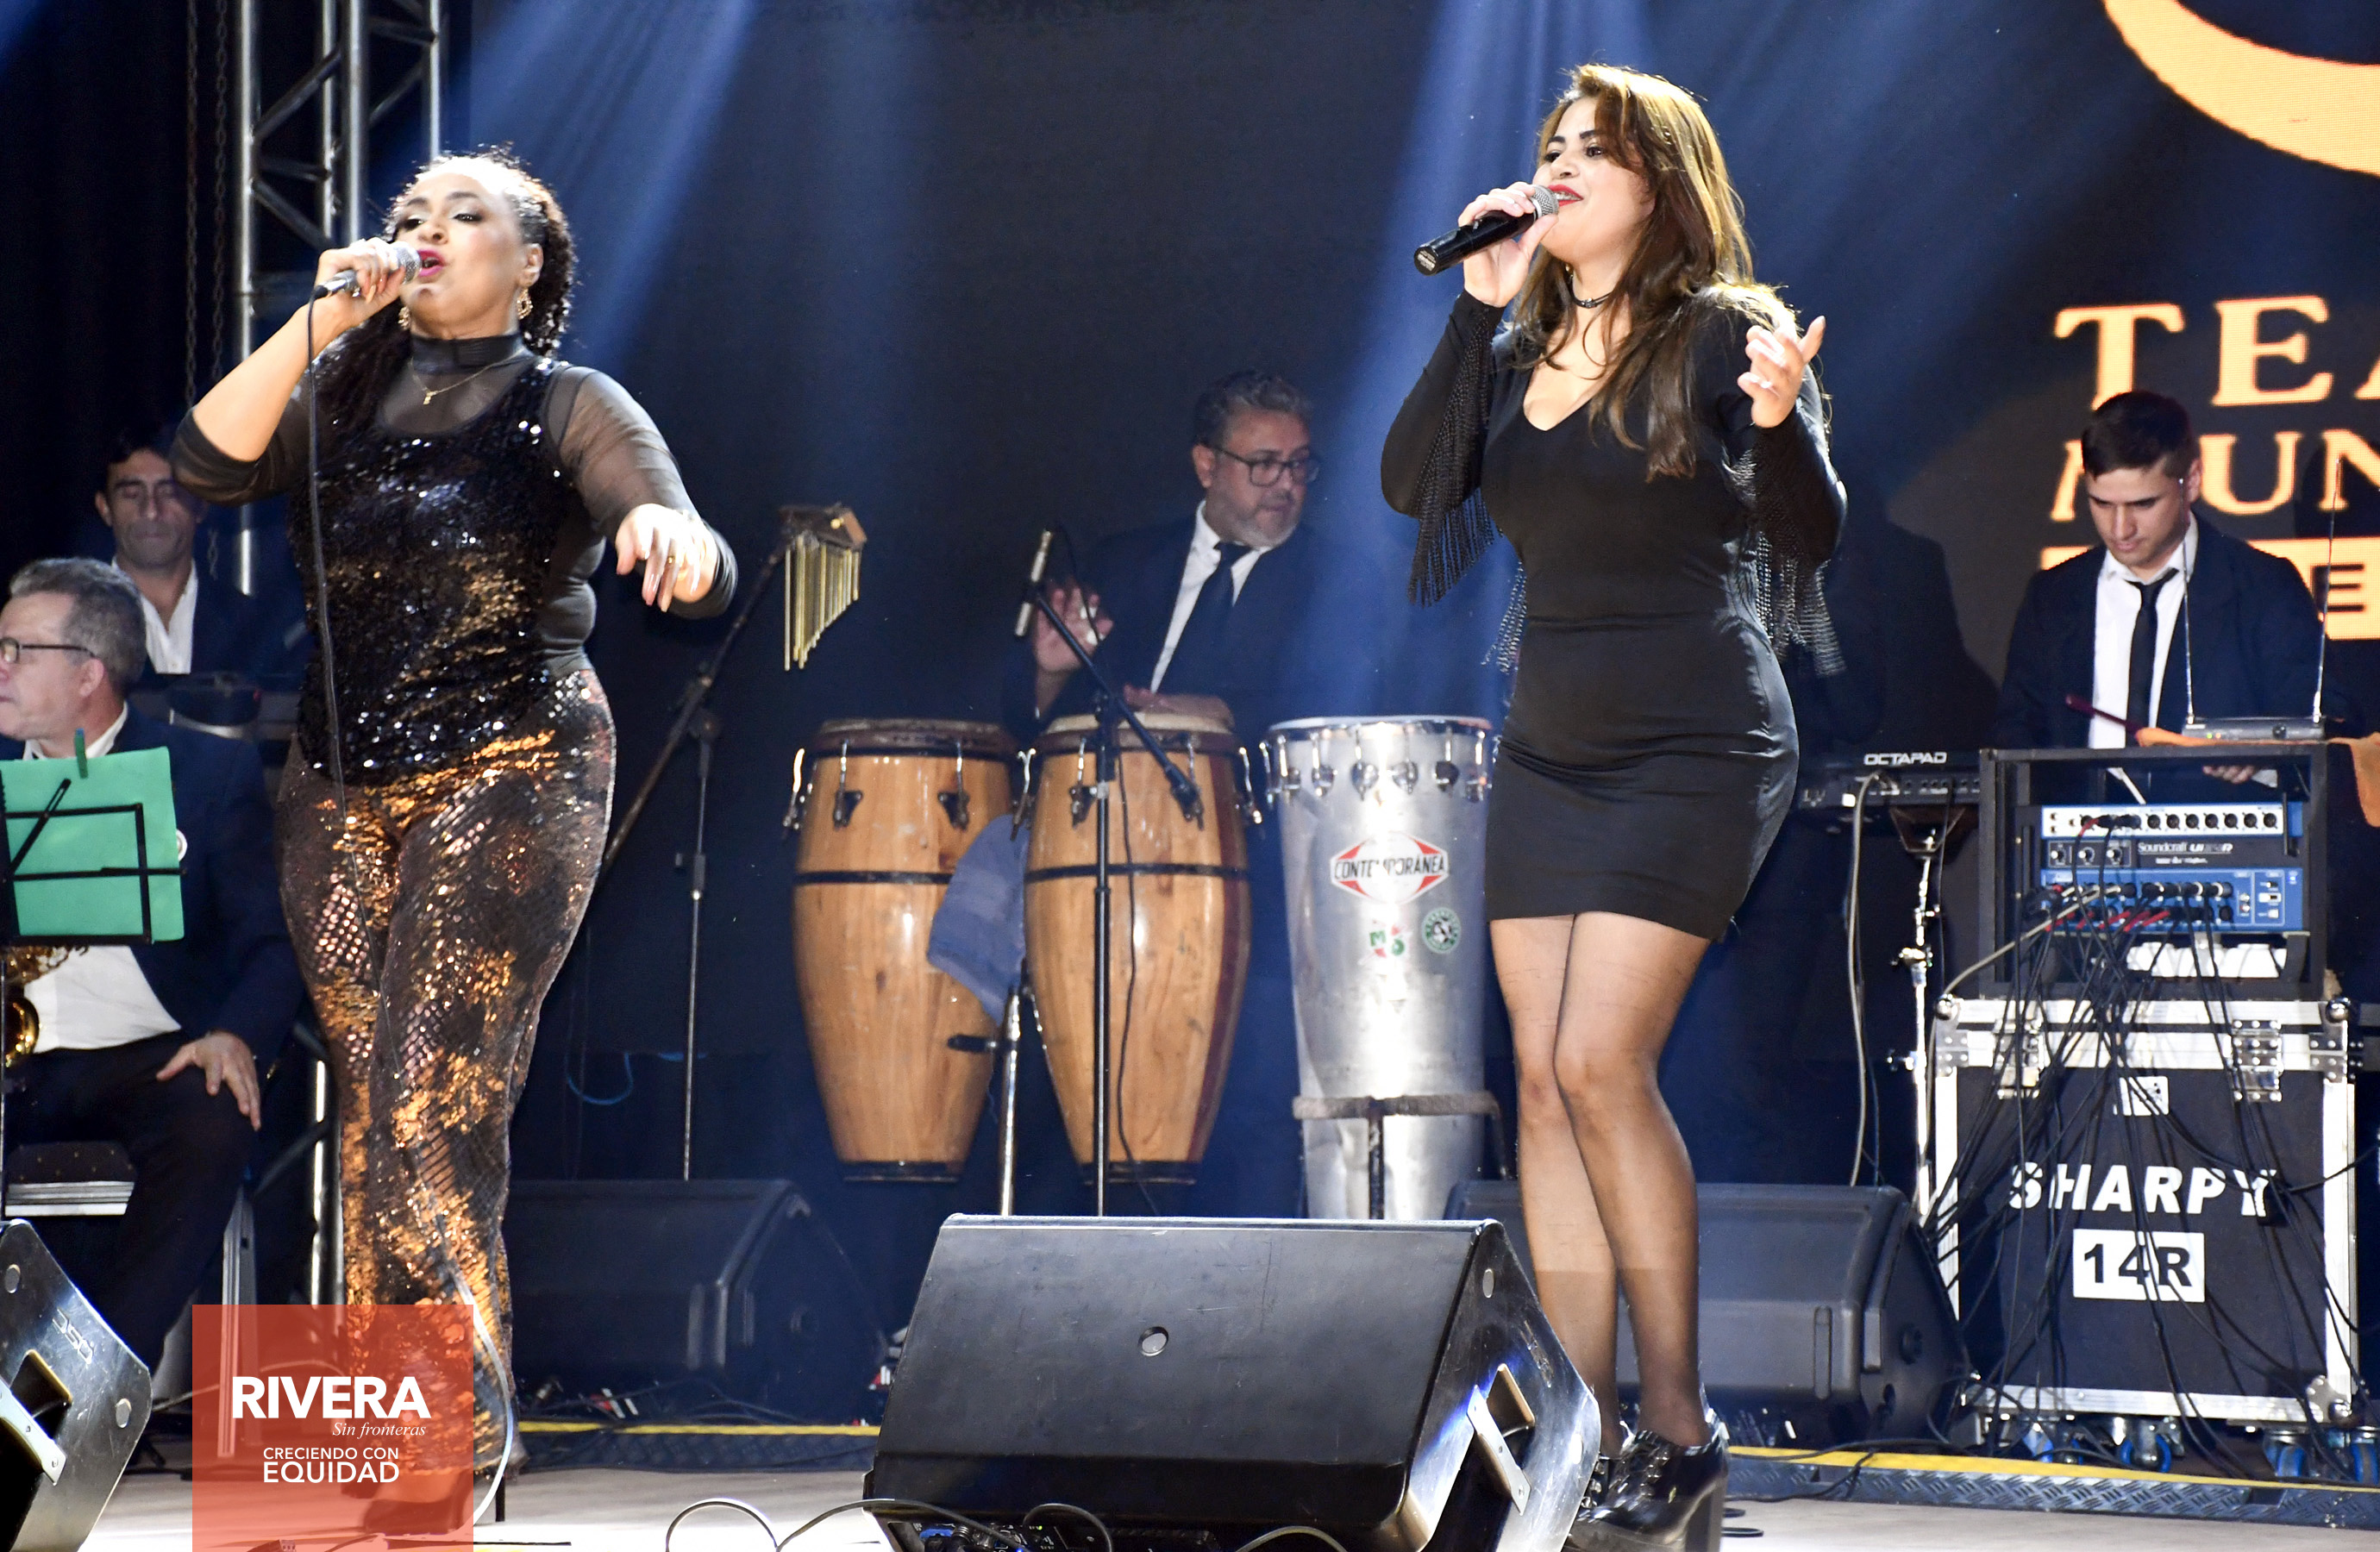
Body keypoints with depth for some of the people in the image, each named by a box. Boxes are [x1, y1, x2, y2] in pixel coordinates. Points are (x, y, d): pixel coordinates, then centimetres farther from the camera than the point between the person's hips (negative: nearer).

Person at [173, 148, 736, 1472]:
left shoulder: (569, 408, -3)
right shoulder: (347, 386, 12)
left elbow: (705, 578, -16)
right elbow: (212, 461, -5)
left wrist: (670, 533, -40)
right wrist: (320, 317, -11)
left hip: (511, 776, -5)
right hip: (343, 785, 5)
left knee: (433, 1109, -15)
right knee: (372, 1108, 6)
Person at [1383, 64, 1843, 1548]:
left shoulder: (1724, 333, -5)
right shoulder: (1520, 351, 12)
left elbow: (1812, 536, -11)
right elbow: (1414, 484, 0)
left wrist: (1778, 422, -32)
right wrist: (1479, 309, -6)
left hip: (1696, 749, -6)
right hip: (1549, 748, 7)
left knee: (1601, 1062, -14)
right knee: (1547, 1077, 1)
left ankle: (1680, 1429, -3)